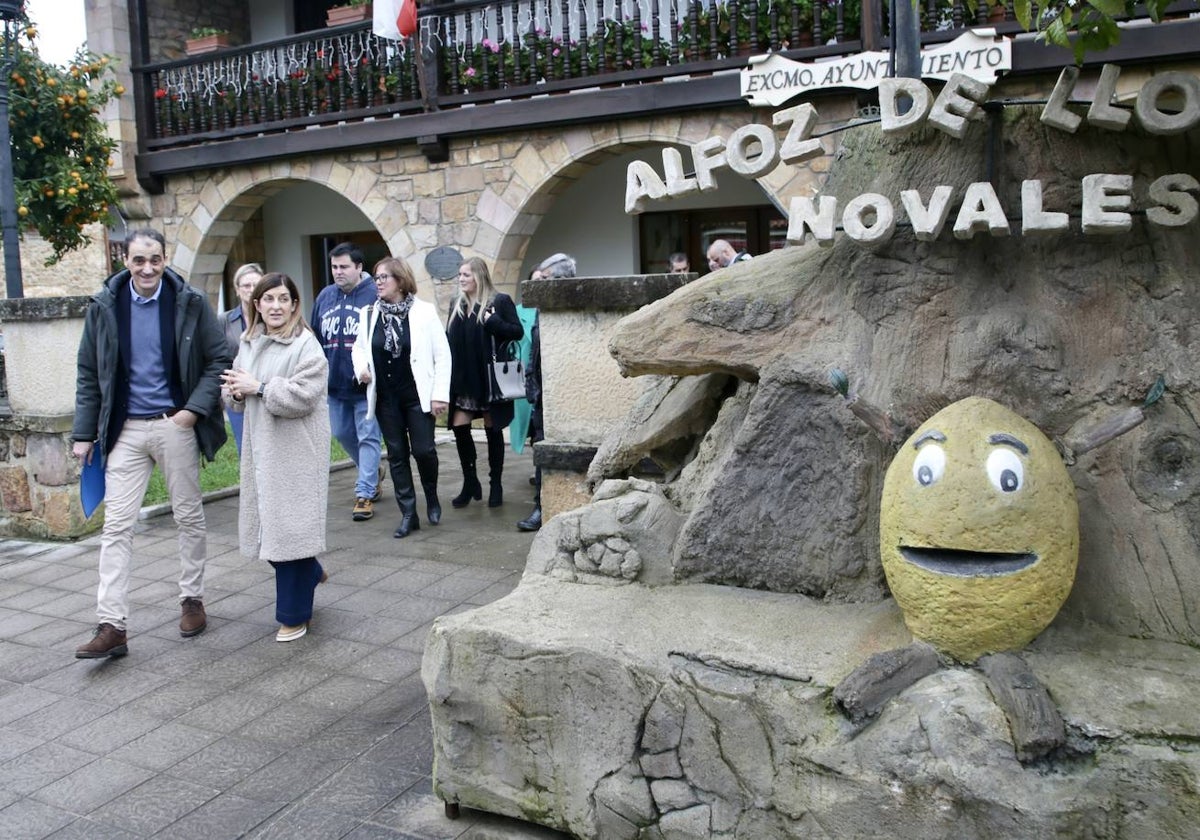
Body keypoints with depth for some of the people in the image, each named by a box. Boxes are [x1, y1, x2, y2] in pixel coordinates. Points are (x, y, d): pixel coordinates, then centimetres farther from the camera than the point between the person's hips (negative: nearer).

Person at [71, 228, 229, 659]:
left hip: (175, 425, -1)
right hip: (125, 430, 1)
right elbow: (88, 374, 7)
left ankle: (192, 599, 26)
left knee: (189, 517, 10)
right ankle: (111, 625, 2)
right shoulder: (104, 307, 2)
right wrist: (84, 433, 5)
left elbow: (219, 360, -2)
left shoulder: (190, 303, -3)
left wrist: (194, 409, -12)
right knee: (116, 525, -1)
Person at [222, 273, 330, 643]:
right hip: (261, 448, 7)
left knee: (290, 526, -2)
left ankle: (294, 614, 12)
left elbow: (302, 396, -19)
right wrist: (237, 392, -3)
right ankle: (311, 573, 40)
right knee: (266, 525, 12)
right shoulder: (247, 343, 13)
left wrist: (259, 387, -16)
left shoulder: (306, 345, -10)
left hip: (296, 450, -7)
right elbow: (239, 397, 19)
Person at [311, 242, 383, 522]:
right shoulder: (325, 296, 8)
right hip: (334, 383, 6)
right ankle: (371, 473, 40)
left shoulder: (374, 294, -9)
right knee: (343, 434, 18)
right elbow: (314, 338, 13)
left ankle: (364, 493, 6)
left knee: (368, 436, -1)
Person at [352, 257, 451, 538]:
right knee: (396, 454, 7)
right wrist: (361, 367, -4)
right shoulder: (369, 314, 4)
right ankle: (408, 515, 16)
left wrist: (440, 393, -10)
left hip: (418, 395, -4)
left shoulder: (424, 311, -6)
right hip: (386, 398, 4)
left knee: (423, 450, -8)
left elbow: (442, 354, -6)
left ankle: (432, 498, 22)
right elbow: (359, 346, 18)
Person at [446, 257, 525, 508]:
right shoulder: (457, 305, 12)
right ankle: (470, 483, 15)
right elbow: (450, 339, 13)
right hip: (463, 379, 5)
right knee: (459, 427, 0)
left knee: (493, 430, 5)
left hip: (489, 378, -4)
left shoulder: (500, 301, -4)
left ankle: (496, 485, 17)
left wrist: (493, 323, -20)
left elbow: (518, 331, -7)